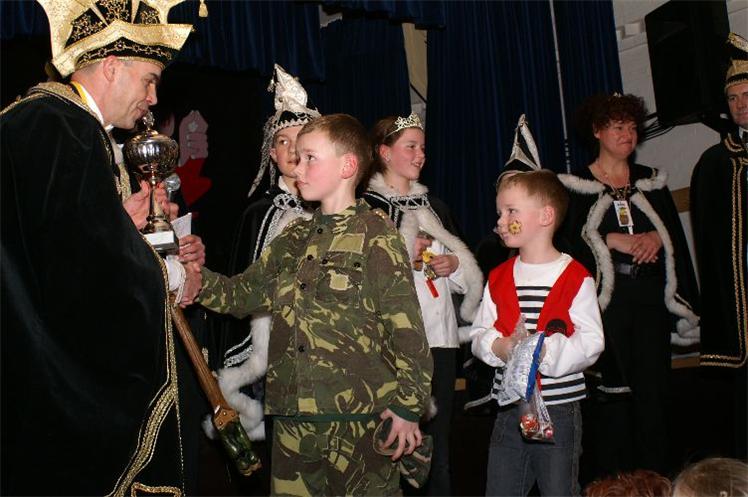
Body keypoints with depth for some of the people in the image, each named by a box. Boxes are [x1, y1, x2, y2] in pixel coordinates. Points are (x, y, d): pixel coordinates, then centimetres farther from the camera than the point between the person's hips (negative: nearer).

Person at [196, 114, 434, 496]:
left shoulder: (375, 233, -6)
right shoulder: (293, 240, 14)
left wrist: (407, 406, -11)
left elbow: (405, 326, -9)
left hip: (359, 418, -6)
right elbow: (242, 293, 16)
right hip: (291, 419, 6)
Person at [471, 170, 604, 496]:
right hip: (509, 407, 5)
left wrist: (546, 351, -25)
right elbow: (479, 334, 7)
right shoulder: (498, 278, 9)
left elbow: (591, 341, -12)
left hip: (559, 410, -4)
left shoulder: (575, 277, -7)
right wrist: (499, 347, -14)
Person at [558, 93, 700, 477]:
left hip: (651, 299, 3)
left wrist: (656, 237, -9)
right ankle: (609, 480, 6)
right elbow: (565, 240, -5)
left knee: (652, 389, 3)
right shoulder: (577, 186, 5)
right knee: (611, 392, -3)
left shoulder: (651, 182, 16)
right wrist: (611, 240, -15)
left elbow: (677, 237, 11)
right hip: (605, 300, -3)